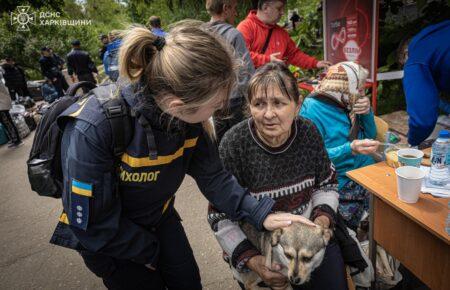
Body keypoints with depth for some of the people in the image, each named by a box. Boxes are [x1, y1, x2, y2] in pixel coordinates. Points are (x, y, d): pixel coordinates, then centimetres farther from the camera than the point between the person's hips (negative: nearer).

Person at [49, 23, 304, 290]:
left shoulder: (190, 117, -23)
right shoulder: (92, 129, -38)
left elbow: (213, 176, -11)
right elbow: (92, 224, -27)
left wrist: (261, 214, -22)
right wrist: (149, 253, -12)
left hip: (161, 218, 4)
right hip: (107, 239, -4)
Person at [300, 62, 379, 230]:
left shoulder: (347, 105, 10)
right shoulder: (312, 109, -11)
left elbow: (370, 135, 18)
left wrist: (367, 112, 0)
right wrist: (350, 149, -32)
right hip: (339, 183, -7)